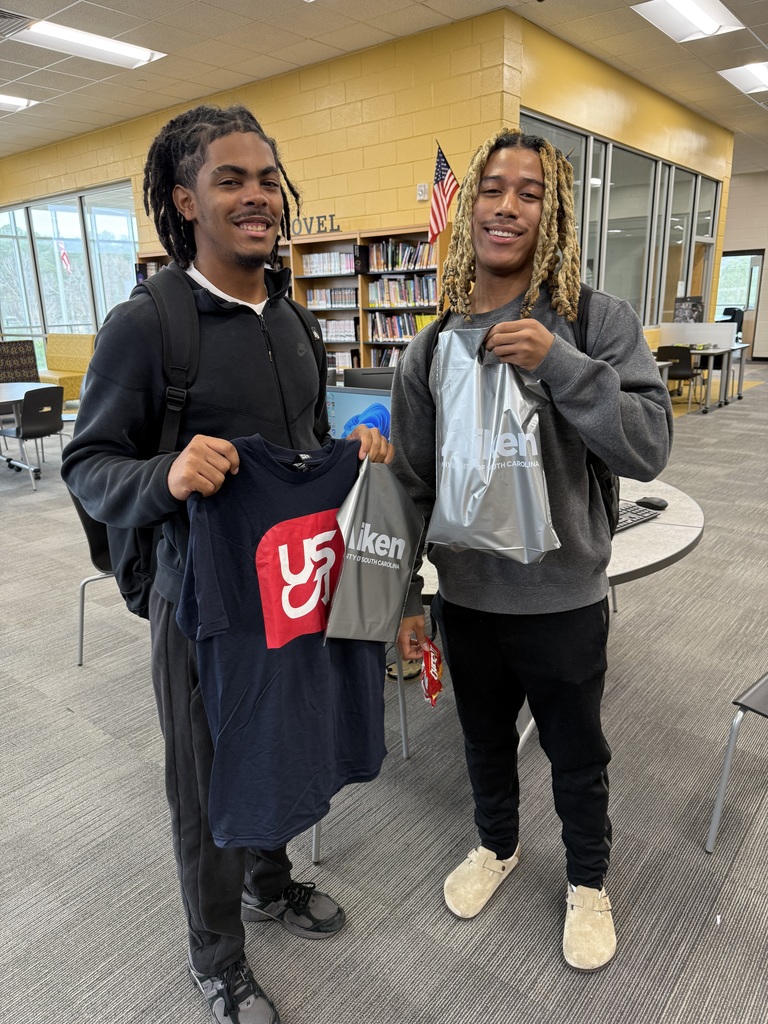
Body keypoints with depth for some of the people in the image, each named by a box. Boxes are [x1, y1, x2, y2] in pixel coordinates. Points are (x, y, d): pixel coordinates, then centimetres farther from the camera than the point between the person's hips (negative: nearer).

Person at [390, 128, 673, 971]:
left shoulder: (599, 322, -10)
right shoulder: (432, 347, -2)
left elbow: (649, 449, -17)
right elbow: (411, 485, 1)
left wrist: (560, 363, -28)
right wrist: (405, 596, 3)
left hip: (564, 599, -2)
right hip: (467, 597, 3)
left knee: (576, 755, 19)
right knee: (486, 741, 24)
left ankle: (587, 880, 48)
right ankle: (496, 846, 54)